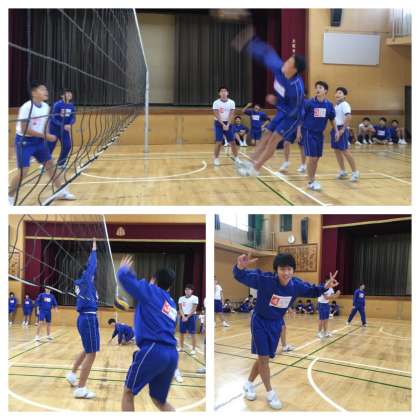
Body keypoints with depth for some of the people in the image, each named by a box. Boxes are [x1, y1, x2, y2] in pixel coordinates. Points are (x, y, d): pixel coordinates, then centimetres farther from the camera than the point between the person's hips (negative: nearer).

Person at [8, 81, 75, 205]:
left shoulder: (46, 107, 0)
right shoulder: (26, 107, -23)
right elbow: (25, 129, -25)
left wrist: (47, 136, -4)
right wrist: (45, 136, -23)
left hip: (38, 141, 7)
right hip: (24, 141, -7)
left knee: (50, 164, 9)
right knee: (23, 171, -10)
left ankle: (61, 191, 21)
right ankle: (9, 197, 6)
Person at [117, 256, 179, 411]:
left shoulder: (150, 291, 5)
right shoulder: (172, 306, 23)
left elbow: (123, 277, 1)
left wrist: (124, 268, 22)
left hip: (153, 350, -6)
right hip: (172, 354, 7)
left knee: (128, 392, 10)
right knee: (159, 400, 19)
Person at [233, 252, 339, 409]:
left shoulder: (296, 284, -17)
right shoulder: (264, 279, -31)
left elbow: (312, 291, 4)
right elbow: (241, 277, -33)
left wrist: (325, 287, -17)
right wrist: (240, 267, -59)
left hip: (276, 323, 5)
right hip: (260, 321, -5)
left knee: (264, 357, 15)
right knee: (263, 357, -4)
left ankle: (249, 384, 37)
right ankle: (270, 393, 14)